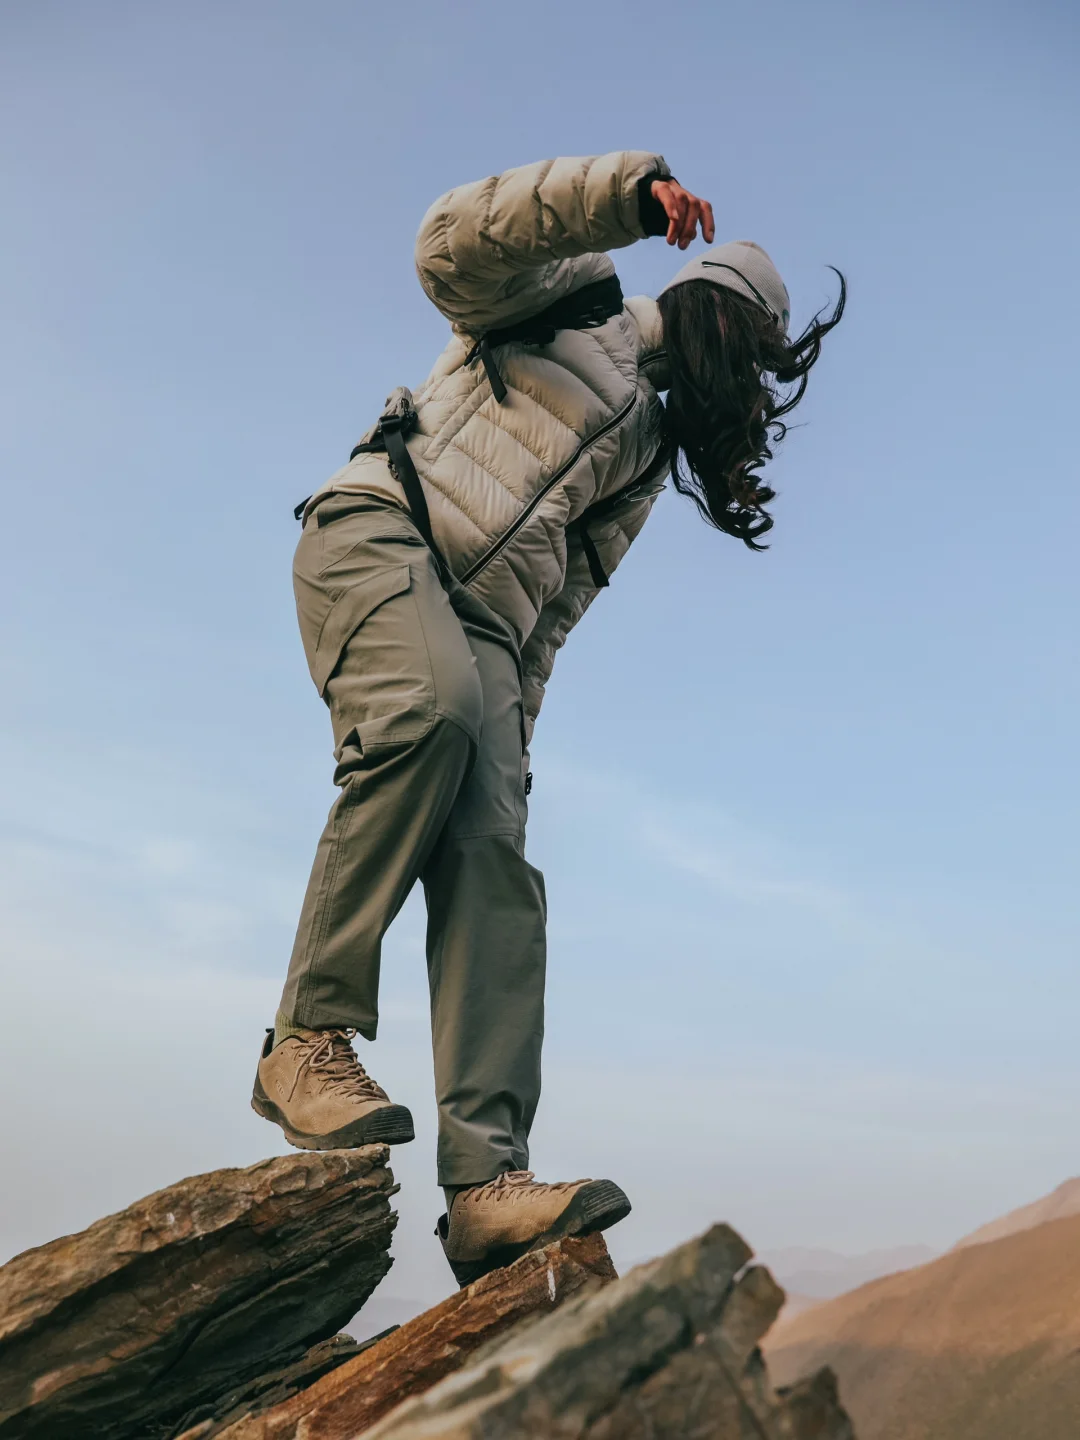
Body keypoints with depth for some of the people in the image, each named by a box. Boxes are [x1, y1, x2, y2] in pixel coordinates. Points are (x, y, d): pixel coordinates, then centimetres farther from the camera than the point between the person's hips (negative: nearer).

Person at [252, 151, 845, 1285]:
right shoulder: (574, 294, 17)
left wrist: (512, 719, 11)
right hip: (378, 532, -4)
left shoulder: (650, 447, 29)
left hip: (483, 616, 5)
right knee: (431, 708, -37)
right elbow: (451, 243, -3)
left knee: (493, 859, -18)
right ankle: (309, 1040, -27)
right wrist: (629, 189, -10)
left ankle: (485, 1182, -27)